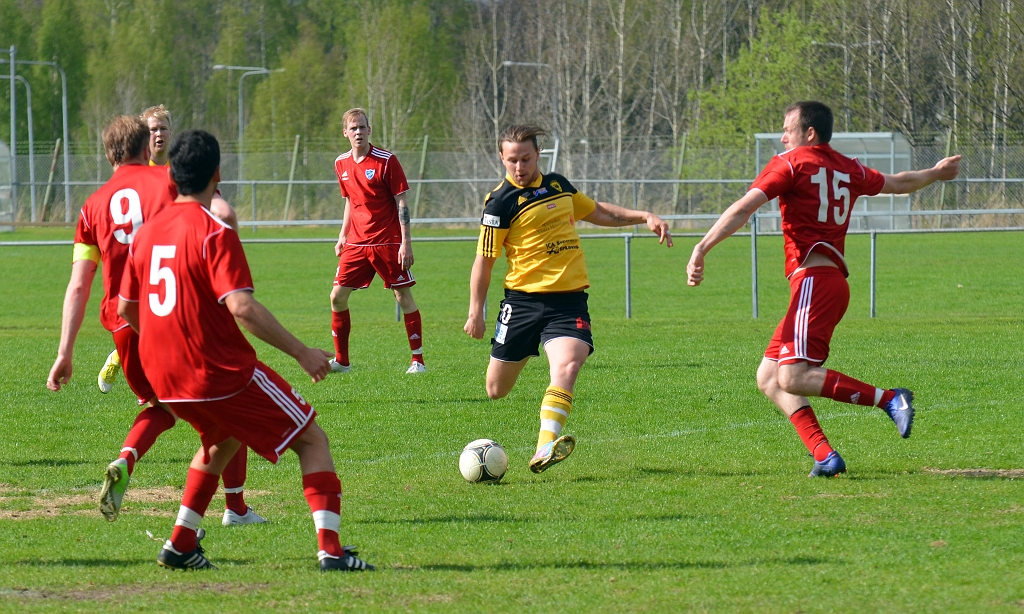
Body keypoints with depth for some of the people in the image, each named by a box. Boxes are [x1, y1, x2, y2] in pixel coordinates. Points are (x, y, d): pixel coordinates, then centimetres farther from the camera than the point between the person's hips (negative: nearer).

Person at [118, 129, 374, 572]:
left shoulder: (147, 233, 6)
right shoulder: (215, 233, -15)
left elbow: (126, 308, 14)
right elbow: (241, 307, -24)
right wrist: (301, 352, -19)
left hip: (165, 380, 7)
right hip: (222, 371, -7)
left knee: (223, 439, 33)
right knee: (312, 439, 4)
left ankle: (180, 544, 24)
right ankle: (330, 549, -8)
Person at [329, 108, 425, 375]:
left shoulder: (386, 160, -9)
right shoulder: (341, 164, 7)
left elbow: (401, 203, -8)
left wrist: (406, 242, -13)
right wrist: (343, 235, 15)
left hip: (388, 241, -5)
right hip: (356, 243, 5)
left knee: (404, 296, -1)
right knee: (337, 296, -1)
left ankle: (418, 360, 6)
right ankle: (341, 360, 10)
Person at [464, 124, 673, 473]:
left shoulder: (557, 184, 12)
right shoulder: (501, 201, -6)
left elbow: (596, 212, 30)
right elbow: (484, 259, -3)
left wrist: (643, 217, 21)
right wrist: (476, 312, -6)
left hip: (570, 300, 3)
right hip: (524, 299, -3)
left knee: (567, 366, -25)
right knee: (496, 391, 3)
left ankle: (545, 449, -36)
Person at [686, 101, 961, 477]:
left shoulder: (791, 164, -1)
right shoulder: (848, 170, 19)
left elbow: (742, 210, -11)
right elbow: (899, 184, 36)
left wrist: (701, 249, -15)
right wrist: (936, 174, 57)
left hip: (813, 281, -9)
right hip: (832, 283, 9)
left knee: (793, 379, -19)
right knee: (768, 378, 7)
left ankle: (889, 399, -17)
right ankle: (824, 456, -5)